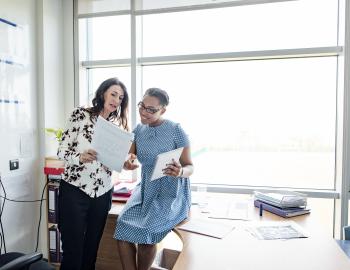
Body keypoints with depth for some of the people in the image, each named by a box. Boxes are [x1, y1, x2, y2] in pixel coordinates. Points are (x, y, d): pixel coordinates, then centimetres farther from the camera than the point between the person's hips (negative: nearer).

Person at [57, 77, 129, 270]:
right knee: (73, 250, 2)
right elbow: (62, 150, -8)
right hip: (74, 190, -4)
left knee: (92, 248, 15)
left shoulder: (116, 125, 9)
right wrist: (80, 156, -27)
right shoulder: (80, 114, -4)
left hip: (102, 194, 5)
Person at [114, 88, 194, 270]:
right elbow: (127, 159, 3)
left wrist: (181, 172, -31)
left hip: (171, 193, -4)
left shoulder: (176, 130, -11)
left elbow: (190, 166, -8)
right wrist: (127, 162, -21)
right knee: (124, 224, -19)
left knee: (145, 230, -23)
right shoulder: (138, 130, 3)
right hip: (145, 189, 5)